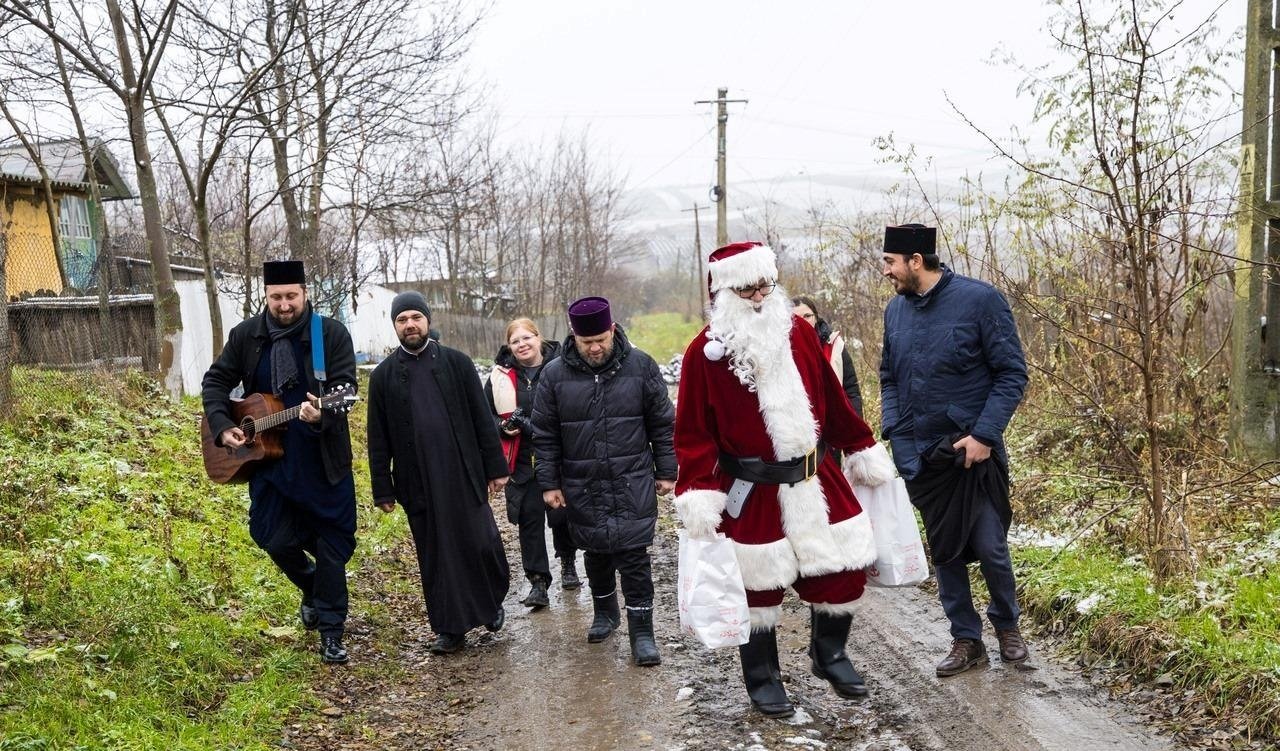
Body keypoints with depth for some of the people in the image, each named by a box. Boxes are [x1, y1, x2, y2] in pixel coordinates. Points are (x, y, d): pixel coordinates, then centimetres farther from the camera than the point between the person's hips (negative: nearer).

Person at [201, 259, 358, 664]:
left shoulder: (332, 333, -8)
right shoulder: (246, 335, 2)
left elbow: (345, 386, -16)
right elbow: (216, 381, 9)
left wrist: (323, 414, -36)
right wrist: (222, 426, -6)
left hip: (324, 460, -3)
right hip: (269, 457, 3)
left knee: (332, 543, 1)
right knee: (274, 539, 2)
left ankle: (331, 631, 14)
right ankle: (311, 589, 35)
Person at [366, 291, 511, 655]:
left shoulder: (456, 362, 3)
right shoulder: (384, 375, 5)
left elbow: (482, 418, 3)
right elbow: (378, 439, 7)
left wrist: (496, 467, 0)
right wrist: (383, 489, 4)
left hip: (464, 475, -1)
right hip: (418, 484, 1)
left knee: (479, 543, 0)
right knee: (435, 556, 6)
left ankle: (492, 601, 28)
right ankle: (450, 629, 18)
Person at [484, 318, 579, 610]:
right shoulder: (502, 375, 3)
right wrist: (504, 426, -9)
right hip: (522, 461, 2)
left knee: (562, 514, 3)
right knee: (530, 518, 1)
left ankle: (568, 563, 32)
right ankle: (538, 581, 9)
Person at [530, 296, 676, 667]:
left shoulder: (641, 366, -5)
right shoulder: (555, 375, -3)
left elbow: (661, 424, 3)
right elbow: (545, 435, 3)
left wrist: (666, 472, 4)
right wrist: (549, 483, 2)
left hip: (633, 484, -2)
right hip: (582, 488, 2)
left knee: (634, 556, -2)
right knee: (596, 554, 15)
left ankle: (641, 630, 7)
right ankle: (605, 613, 36)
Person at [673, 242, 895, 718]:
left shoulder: (799, 332, 3)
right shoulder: (706, 352, -10)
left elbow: (832, 399, 10)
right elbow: (694, 432, -10)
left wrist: (865, 452, 13)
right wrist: (698, 498, -16)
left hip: (816, 481, 4)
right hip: (751, 495, -4)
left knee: (843, 571, 9)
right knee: (758, 585, 7)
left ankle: (830, 656, 35)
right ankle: (763, 680, 27)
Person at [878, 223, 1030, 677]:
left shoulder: (979, 299, -10)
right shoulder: (896, 310, 6)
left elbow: (1012, 373, -8)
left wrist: (984, 434, -16)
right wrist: (895, 434, 2)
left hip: (973, 451, -5)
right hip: (919, 456, 5)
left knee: (989, 547, 0)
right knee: (944, 551, 10)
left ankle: (1007, 625, 27)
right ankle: (966, 640, 25)